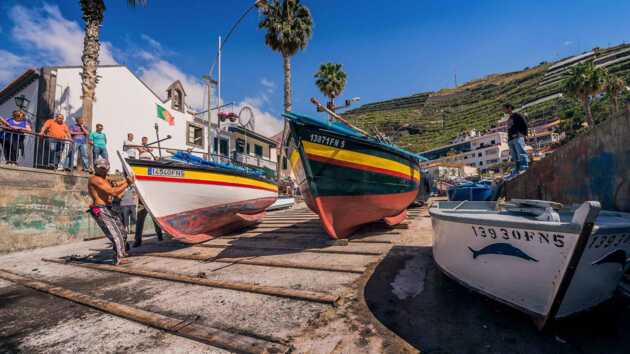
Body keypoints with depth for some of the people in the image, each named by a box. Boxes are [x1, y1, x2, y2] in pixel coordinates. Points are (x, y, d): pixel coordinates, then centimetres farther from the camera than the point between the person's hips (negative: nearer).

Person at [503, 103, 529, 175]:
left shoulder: (517, 115, 8)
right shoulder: (509, 119, 29)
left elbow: (524, 123, -4)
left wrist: (523, 133, -13)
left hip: (518, 137, -7)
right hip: (511, 139, 7)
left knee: (521, 153, -18)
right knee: (515, 157, 1)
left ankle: (524, 168, -25)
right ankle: (517, 171, -3)